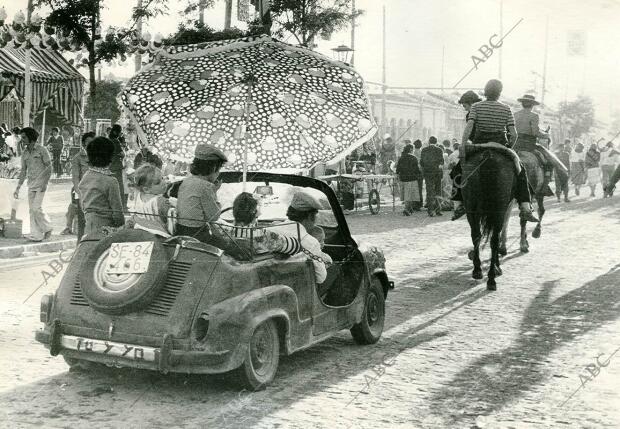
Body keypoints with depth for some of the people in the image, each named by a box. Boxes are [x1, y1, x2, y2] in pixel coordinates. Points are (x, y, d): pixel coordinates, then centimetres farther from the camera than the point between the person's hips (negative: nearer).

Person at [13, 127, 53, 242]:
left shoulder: (42, 150, -7)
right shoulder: (24, 153, 10)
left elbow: (49, 167, -8)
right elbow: (23, 171, 15)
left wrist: (45, 183, -16)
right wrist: (18, 188, 11)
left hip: (41, 183, -6)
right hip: (31, 184, 6)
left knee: (36, 208, -13)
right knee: (32, 209, 3)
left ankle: (47, 228, 8)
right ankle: (36, 235, 7)